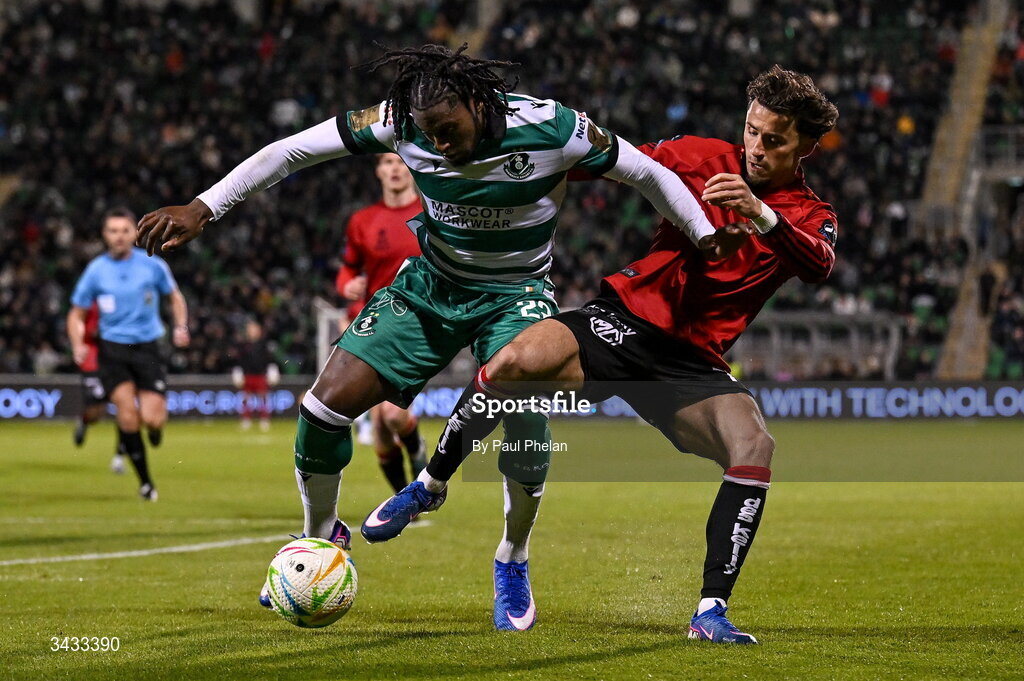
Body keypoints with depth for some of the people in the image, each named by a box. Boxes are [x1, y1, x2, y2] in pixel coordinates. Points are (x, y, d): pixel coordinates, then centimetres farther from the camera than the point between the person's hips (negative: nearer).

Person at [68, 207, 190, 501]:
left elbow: (175, 296, 16)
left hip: (147, 347, 0)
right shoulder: (95, 270, 0)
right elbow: (76, 313, 8)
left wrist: (181, 327, -1)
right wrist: (78, 344, -10)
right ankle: (145, 480, -4)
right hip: (112, 348, 0)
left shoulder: (152, 265, 0)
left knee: (152, 419, -13)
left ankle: (155, 426, 29)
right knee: (127, 409, -19)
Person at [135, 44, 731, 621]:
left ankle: (512, 561, -5)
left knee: (524, 409, -31)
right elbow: (295, 150, -13)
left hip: (516, 291, -2)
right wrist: (203, 208, -16)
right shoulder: (403, 120, -19)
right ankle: (321, 537, 17)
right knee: (327, 402, -11)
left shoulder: (550, 128, -26)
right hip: (431, 283, 3)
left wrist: (709, 239, -7)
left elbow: (647, 173, -11)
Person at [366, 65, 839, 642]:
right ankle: (431, 487, -3)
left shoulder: (810, 216, 1)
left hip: (692, 362, 0)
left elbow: (820, 265, -21)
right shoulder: (704, 157, 6)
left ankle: (712, 611, -20)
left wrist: (761, 215, -36)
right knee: (516, 362, -27)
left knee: (755, 446, -28)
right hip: (623, 318, 0)